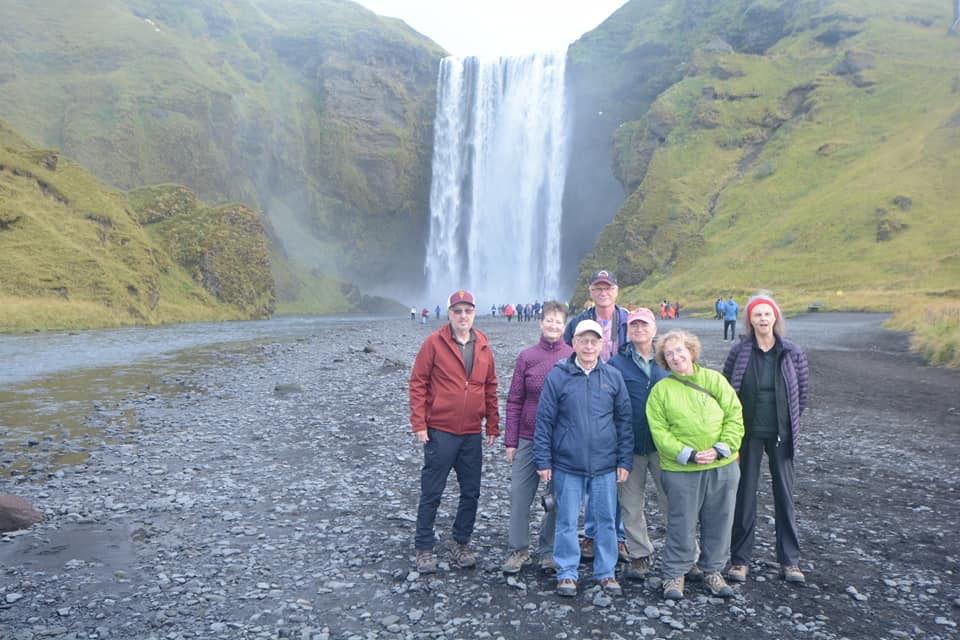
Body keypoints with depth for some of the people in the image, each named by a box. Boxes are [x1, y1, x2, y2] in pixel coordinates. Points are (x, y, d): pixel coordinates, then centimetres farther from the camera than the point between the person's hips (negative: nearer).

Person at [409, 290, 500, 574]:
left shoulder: (483, 346, 7)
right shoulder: (434, 342, -6)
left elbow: (490, 387, 12)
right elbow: (418, 383, -6)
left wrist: (493, 426, 10)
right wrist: (419, 423, -11)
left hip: (472, 433, 4)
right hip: (440, 431, -4)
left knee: (471, 493, 11)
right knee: (431, 493, 4)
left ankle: (461, 544, 28)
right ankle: (424, 549, 17)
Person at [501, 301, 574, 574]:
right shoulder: (527, 357, 0)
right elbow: (514, 401, 3)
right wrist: (510, 441, 1)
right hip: (529, 438, 1)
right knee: (519, 493, 3)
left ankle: (549, 551, 26)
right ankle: (518, 549, 20)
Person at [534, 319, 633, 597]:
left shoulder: (613, 377, 3)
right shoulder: (558, 376, -4)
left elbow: (624, 421, 7)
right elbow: (544, 421, -1)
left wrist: (624, 460, 4)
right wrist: (543, 461, -3)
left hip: (605, 466, 2)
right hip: (567, 465, -2)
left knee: (606, 520, 10)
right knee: (567, 521, 7)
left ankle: (606, 572, 26)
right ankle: (567, 572, 22)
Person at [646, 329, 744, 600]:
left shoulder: (714, 379, 3)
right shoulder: (660, 390, -1)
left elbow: (735, 416, 0)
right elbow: (659, 431, -6)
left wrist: (720, 448, -12)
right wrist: (688, 454, -17)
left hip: (722, 466, 2)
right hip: (681, 470, -2)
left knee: (719, 522, 13)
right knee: (682, 524, 4)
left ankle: (713, 571, 32)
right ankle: (675, 574, 21)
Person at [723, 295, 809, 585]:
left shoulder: (792, 352, -3)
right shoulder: (739, 351, -5)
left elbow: (802, 389, 7)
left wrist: (791, 421, 8)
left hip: (780, 433, 1)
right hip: (748, 433, -1)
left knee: (785, 495, 8)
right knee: (745, 494, 5)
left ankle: (789, 560, 20)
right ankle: (740, 558, 16)